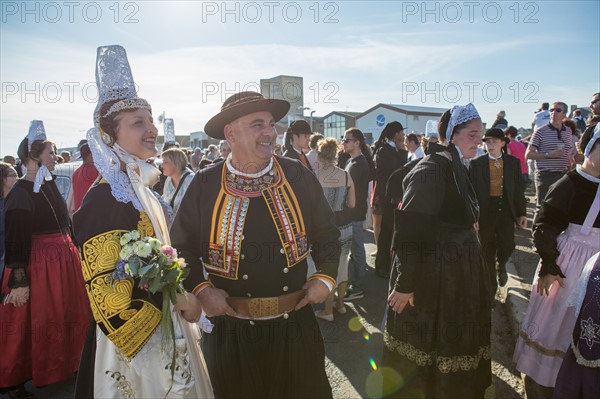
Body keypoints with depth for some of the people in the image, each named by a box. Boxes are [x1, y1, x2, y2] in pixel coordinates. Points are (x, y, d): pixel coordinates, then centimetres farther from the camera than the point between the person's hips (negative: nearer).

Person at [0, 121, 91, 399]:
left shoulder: (50, 185, 8)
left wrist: (73, 251, 17)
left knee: (69, 315, 17)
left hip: (65, 259, 8)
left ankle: (64, 364, 38)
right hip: (37, 264, -8)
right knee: (33, 321, 5)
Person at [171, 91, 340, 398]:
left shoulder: (298, 176, -3)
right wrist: (201, 289, -12)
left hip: (296, 325, 2)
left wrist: (326, 276, -6)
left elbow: (327, 234, 6)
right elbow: (182, 247, 1)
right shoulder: (204, 185, -7)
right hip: (231, 331, -1)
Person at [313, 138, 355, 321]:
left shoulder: (315, 176, -12)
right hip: (345, 225, 4)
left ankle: (328, 311, 18)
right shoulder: (345, 175, -2)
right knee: (342, 265, 17)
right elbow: (352, 204, 3)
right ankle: (340, 304, 33)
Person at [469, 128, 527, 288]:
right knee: (488, 250, 8)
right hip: (485, 211, -1)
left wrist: (522, 213, 4)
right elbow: (472, 190, -3)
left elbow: (519, 189, 6)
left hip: (506, 210, 1)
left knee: (507, 245, -3)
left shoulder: (513, 162, 4)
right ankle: (491, 285, 27)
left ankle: (501, 265, 33)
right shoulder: (476, 164, -3)